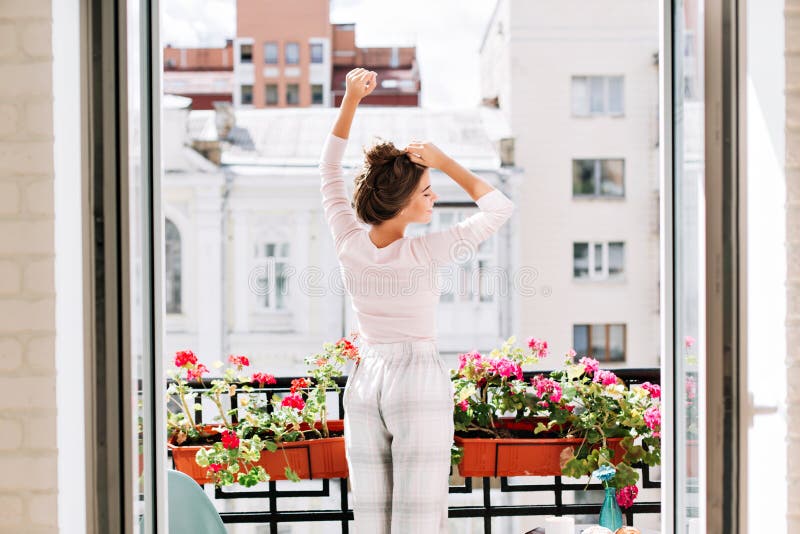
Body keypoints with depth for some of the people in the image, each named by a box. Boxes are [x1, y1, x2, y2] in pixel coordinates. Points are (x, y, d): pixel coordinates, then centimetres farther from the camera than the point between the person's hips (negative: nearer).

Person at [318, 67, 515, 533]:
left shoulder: (349, 244, -4)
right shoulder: (424, 255, -16)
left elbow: (330, 171, 12)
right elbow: (500, 207, -6)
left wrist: (351, 100, 5)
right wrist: (446, 162, -7)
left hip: (364, 386, 5)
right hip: (420, 383, -5)